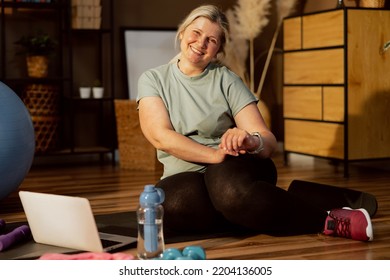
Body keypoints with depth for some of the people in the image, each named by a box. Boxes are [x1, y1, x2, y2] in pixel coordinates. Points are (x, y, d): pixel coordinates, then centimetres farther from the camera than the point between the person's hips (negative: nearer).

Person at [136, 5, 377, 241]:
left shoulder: (228, 80, 3)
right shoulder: (153, 79, 5)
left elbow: (269, 142, -5)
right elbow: (160, 136, -10)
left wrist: (252, 141, -29)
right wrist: (214, 155, -22)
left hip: (237, 169, -1)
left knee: (229, 190, -39)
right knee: (172, 204, -36)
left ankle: (329, 219, -25)